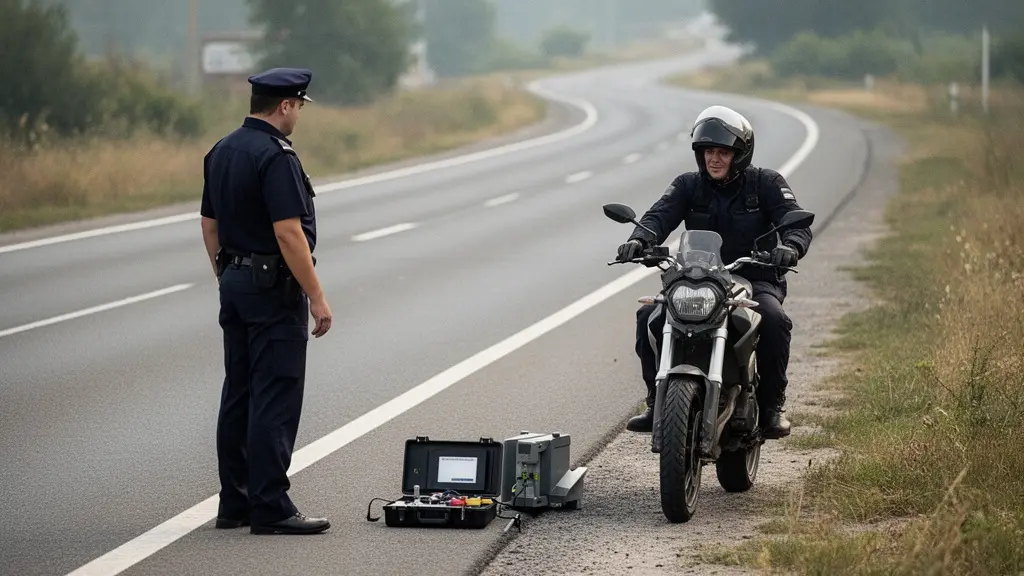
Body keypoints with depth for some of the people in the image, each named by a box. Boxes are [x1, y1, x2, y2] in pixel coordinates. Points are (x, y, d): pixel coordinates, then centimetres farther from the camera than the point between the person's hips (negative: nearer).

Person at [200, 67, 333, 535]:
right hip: (274, 286, -9)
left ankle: (234, 503, 15)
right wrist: (317, 298, -18)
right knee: (276, 399, -7)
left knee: (239, 395, 12)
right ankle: (270, 509, -8)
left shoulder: (221, 152, 10)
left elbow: (210, 225, 16)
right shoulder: (276, 156, -18)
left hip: (235, 283, 9)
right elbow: (288, 234, -22)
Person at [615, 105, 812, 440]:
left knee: (773, 319, -35)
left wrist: (790, 247, -37)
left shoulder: (765, 183, 0)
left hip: (755, 279, -3)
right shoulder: (688, 186, 6)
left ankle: (771, 406, -17)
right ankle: (657, 403, -7)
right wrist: (639, 240, -34)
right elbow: (660, 215, -11)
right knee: (650, 317, -21)